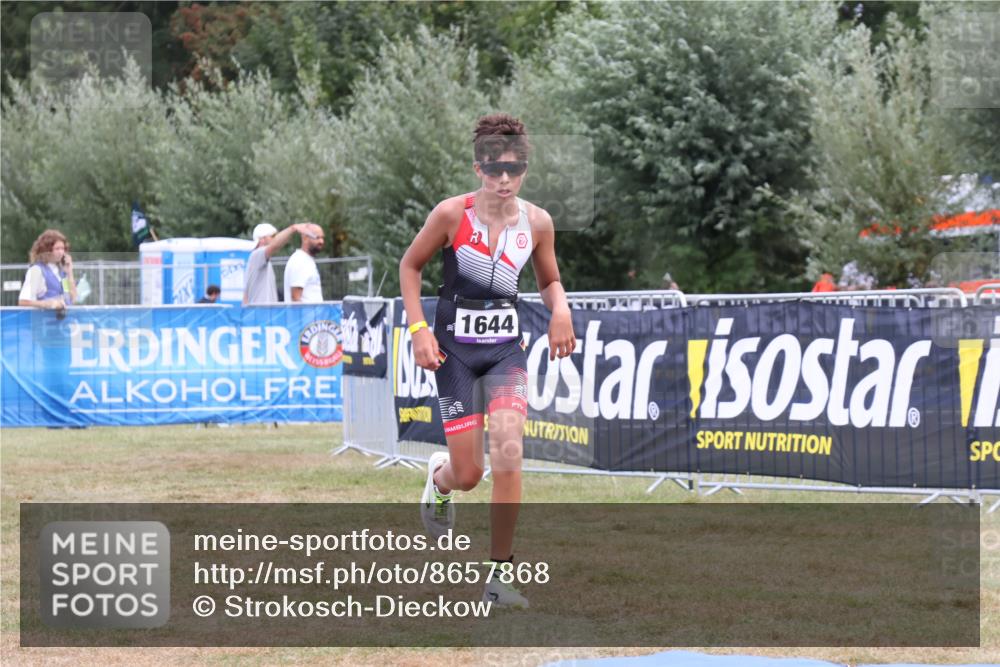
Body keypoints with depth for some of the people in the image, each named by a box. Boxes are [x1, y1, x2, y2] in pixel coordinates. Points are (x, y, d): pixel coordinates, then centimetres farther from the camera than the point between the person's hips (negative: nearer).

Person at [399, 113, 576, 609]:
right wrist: (418, 329, -7)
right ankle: (440, 479, 39)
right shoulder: (452, 214, -11)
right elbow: (410, 265, 3)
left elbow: (549, 280, 14)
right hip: (454, 347, -2)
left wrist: (560, 311, -9)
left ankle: (501, 573, -9)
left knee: (508, 451, -19)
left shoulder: (537, 222, -3)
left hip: (506, 347, 2)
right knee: (468, 473, -3)